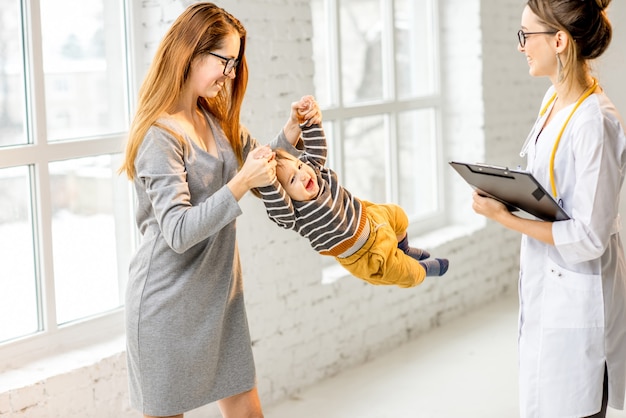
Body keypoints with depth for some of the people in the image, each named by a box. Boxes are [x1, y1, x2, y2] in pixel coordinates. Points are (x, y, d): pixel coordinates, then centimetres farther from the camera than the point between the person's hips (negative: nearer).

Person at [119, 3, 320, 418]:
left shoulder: (216, 119, 7)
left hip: (220, 291, 8)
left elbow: (263, 163, 16)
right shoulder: (160, 135, -18)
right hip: (170, 302, -8)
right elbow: (178, 232, -25)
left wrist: (293, 129, -2)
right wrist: (240, 184, -31)